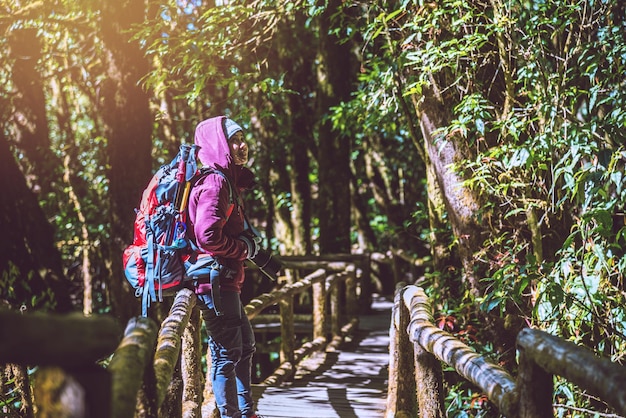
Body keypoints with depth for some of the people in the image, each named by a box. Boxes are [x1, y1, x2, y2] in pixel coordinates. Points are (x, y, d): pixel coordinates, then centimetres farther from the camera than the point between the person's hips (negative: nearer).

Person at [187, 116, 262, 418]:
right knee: (227, 353, -6)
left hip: (226, 282, 11)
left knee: (245, 345, 22)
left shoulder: (228, 181, 16)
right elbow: (207, 236, -26)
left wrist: (251, 248, 7)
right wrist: (245, 248, -13)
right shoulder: (215, 182, -16)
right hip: (216, 280, -11)